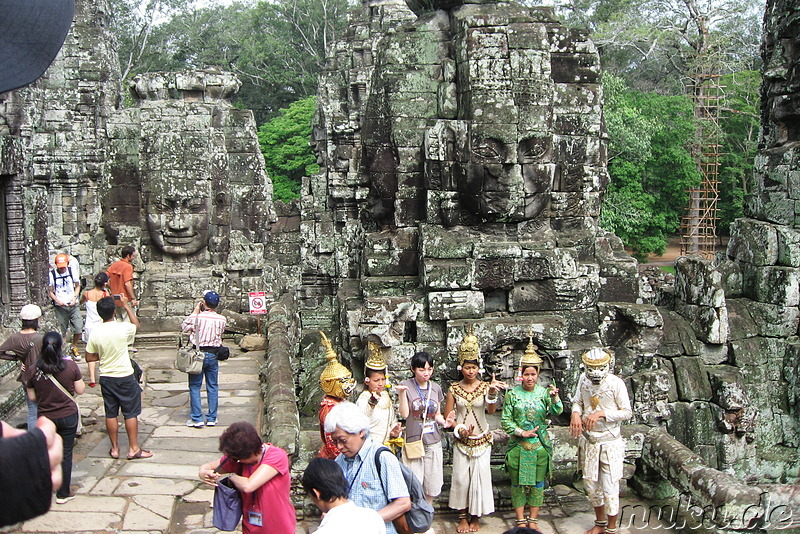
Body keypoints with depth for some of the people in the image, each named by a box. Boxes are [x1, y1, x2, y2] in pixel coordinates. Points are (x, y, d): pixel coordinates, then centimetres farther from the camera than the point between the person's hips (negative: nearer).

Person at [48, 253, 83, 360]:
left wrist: (75, 298, -3)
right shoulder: (52, 274, -1)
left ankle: (74, 347, 19)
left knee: (78, 328, -6)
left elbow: (77, 286, 13)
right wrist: (57, 301, -12)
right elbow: (51, 292, 5)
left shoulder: (72, 271, 3)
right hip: (60, 306, -1)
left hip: (73, 305, 1)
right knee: (62, 331, 2)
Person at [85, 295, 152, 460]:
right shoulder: (123, 329, -17)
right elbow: (136, 323, 7)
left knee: (110, 414, 12)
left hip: (106, 378, 4)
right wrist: (126, 305, 15)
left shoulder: (95, 332, -7)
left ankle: (114, 448, 21)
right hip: (125, 377, -4)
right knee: (131, 413, 6)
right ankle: (133, 449, 11)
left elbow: (89, 357, 1)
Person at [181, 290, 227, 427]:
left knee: (194, 387, 6)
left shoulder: (198, 317, -14)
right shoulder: (222, 319, -4)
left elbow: (184, 327, 2)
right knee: (213, 387, 11)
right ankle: (212, 418, 14)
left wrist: (195, 311, 5)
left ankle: (197, 419, 3)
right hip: (213, 355, 3)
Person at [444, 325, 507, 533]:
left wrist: (492, 393, -36)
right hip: (461, 441, 1)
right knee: (461, 477, 3)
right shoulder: (454, 389, 0)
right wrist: (460, 428, -14)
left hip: (482, 440, -1)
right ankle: (462, 517, 18)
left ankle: (475, 517, 18)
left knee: (480, 476, 1)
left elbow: (491, 410, -19)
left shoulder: (485, 386, -3)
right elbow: (448, 416, 2)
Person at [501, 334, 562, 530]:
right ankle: (521, 520, 18)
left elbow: (557, 412, -16)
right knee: (518, 483, 5)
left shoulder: (544, 393, -1)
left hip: (540, 445, 1)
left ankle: (533, 520, 22)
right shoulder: (513, 394, -2)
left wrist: (555, 398, -34)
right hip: (518, 446, -1)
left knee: (537, 483, 8)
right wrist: (522, 433, -13)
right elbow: (505, 420, -3)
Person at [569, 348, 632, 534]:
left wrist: (601, 413, -21)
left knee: (610, 487, -1)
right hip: (588, 440, 5)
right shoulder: (583, 379, -2)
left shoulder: (616, 383, -14)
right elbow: (577, 401, 11)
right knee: (591, 484, 15)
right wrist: (575, 413, -12)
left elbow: (627, 412, -10)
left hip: (610, 442, -5)